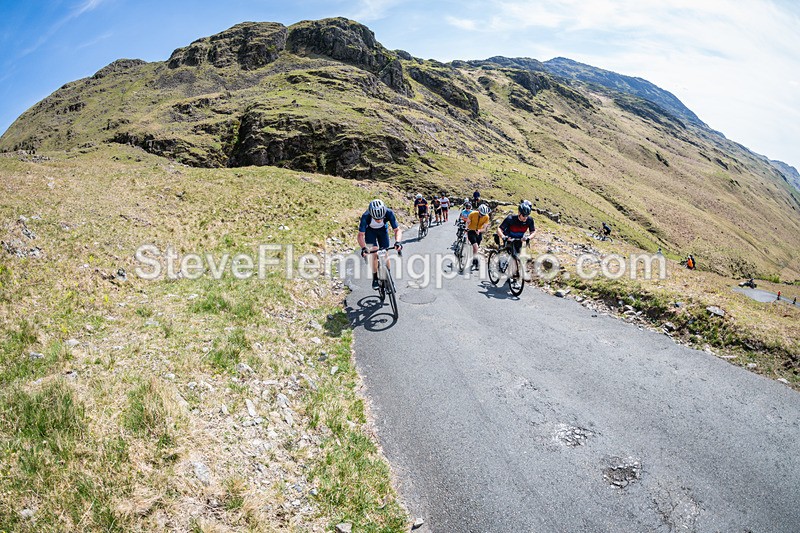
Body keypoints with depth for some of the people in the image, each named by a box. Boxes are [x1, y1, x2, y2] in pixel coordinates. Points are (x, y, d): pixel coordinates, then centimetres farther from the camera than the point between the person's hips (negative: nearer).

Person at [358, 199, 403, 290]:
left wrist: (397, 242, -50)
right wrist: (363, 248, -50)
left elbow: (397, 230, -31)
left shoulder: (389, 213, -37)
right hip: (370, 230, -1)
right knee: (374, 254, -16)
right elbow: (361, 235, -33)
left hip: (382, 229, 1)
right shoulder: (365, 216, -40)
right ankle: (375, 279, -2)